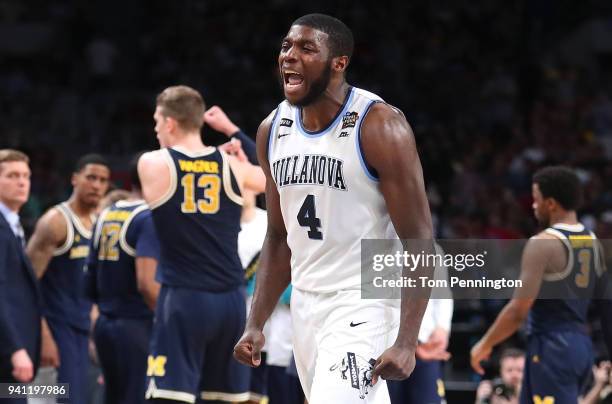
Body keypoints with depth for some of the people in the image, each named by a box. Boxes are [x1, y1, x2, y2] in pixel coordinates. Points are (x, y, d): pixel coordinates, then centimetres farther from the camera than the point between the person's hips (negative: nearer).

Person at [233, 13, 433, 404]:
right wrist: (256, 324, 9)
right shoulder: (273, 130, 6)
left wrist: (406, 342, -23)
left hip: (364, 307, -7)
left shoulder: (379, 127, -15)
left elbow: (420, 241, -16)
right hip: (306, 307, 7)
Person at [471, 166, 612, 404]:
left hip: (552, 346, -9)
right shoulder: (593, 242, 11)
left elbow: (519, 309, -18)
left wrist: (485, 344, -6)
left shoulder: (543, 243, -14)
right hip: (581, 342, 9)